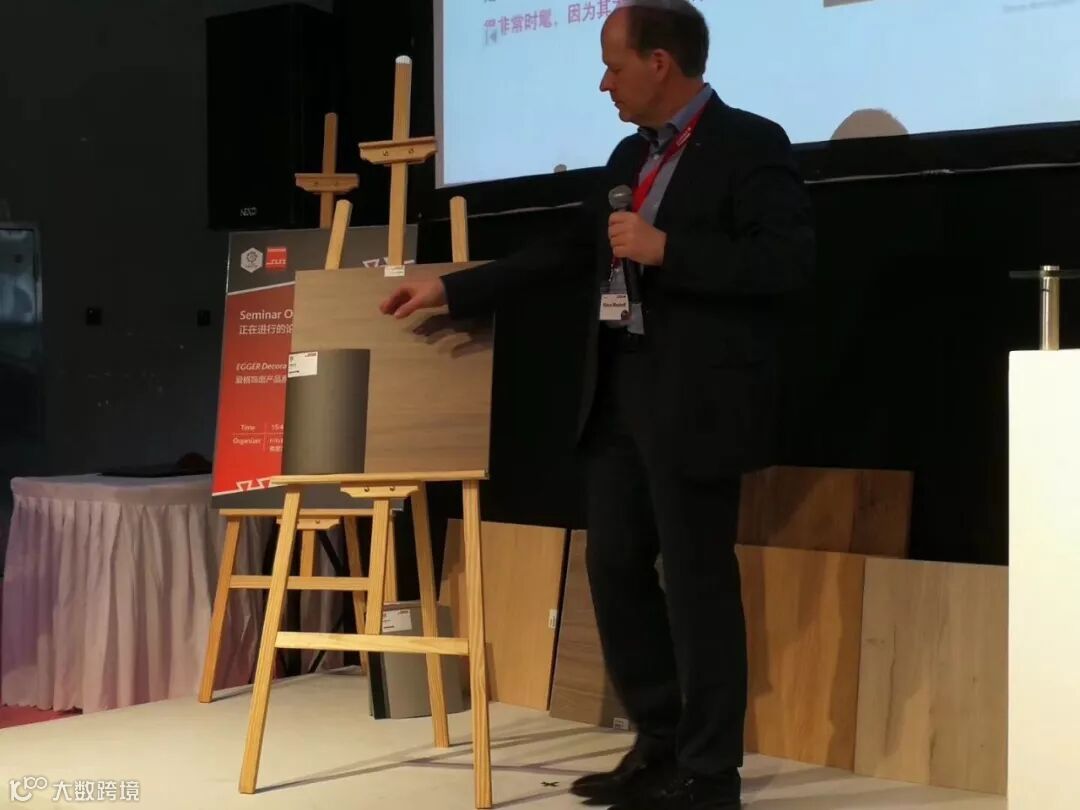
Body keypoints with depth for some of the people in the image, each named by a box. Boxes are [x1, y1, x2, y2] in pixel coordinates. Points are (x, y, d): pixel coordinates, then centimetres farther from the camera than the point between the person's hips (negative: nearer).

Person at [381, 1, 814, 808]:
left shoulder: (750, 144, -8)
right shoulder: (630, 156, 16)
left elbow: (790, 260, -17)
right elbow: (568, 251, 20)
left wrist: (665, 250, -20)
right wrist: (452, 288, 19)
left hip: (693, 397, -8)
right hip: (621, 389, 9)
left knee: (696, 578, -2)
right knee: (615, 567, 12)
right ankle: (660, 745, 26)